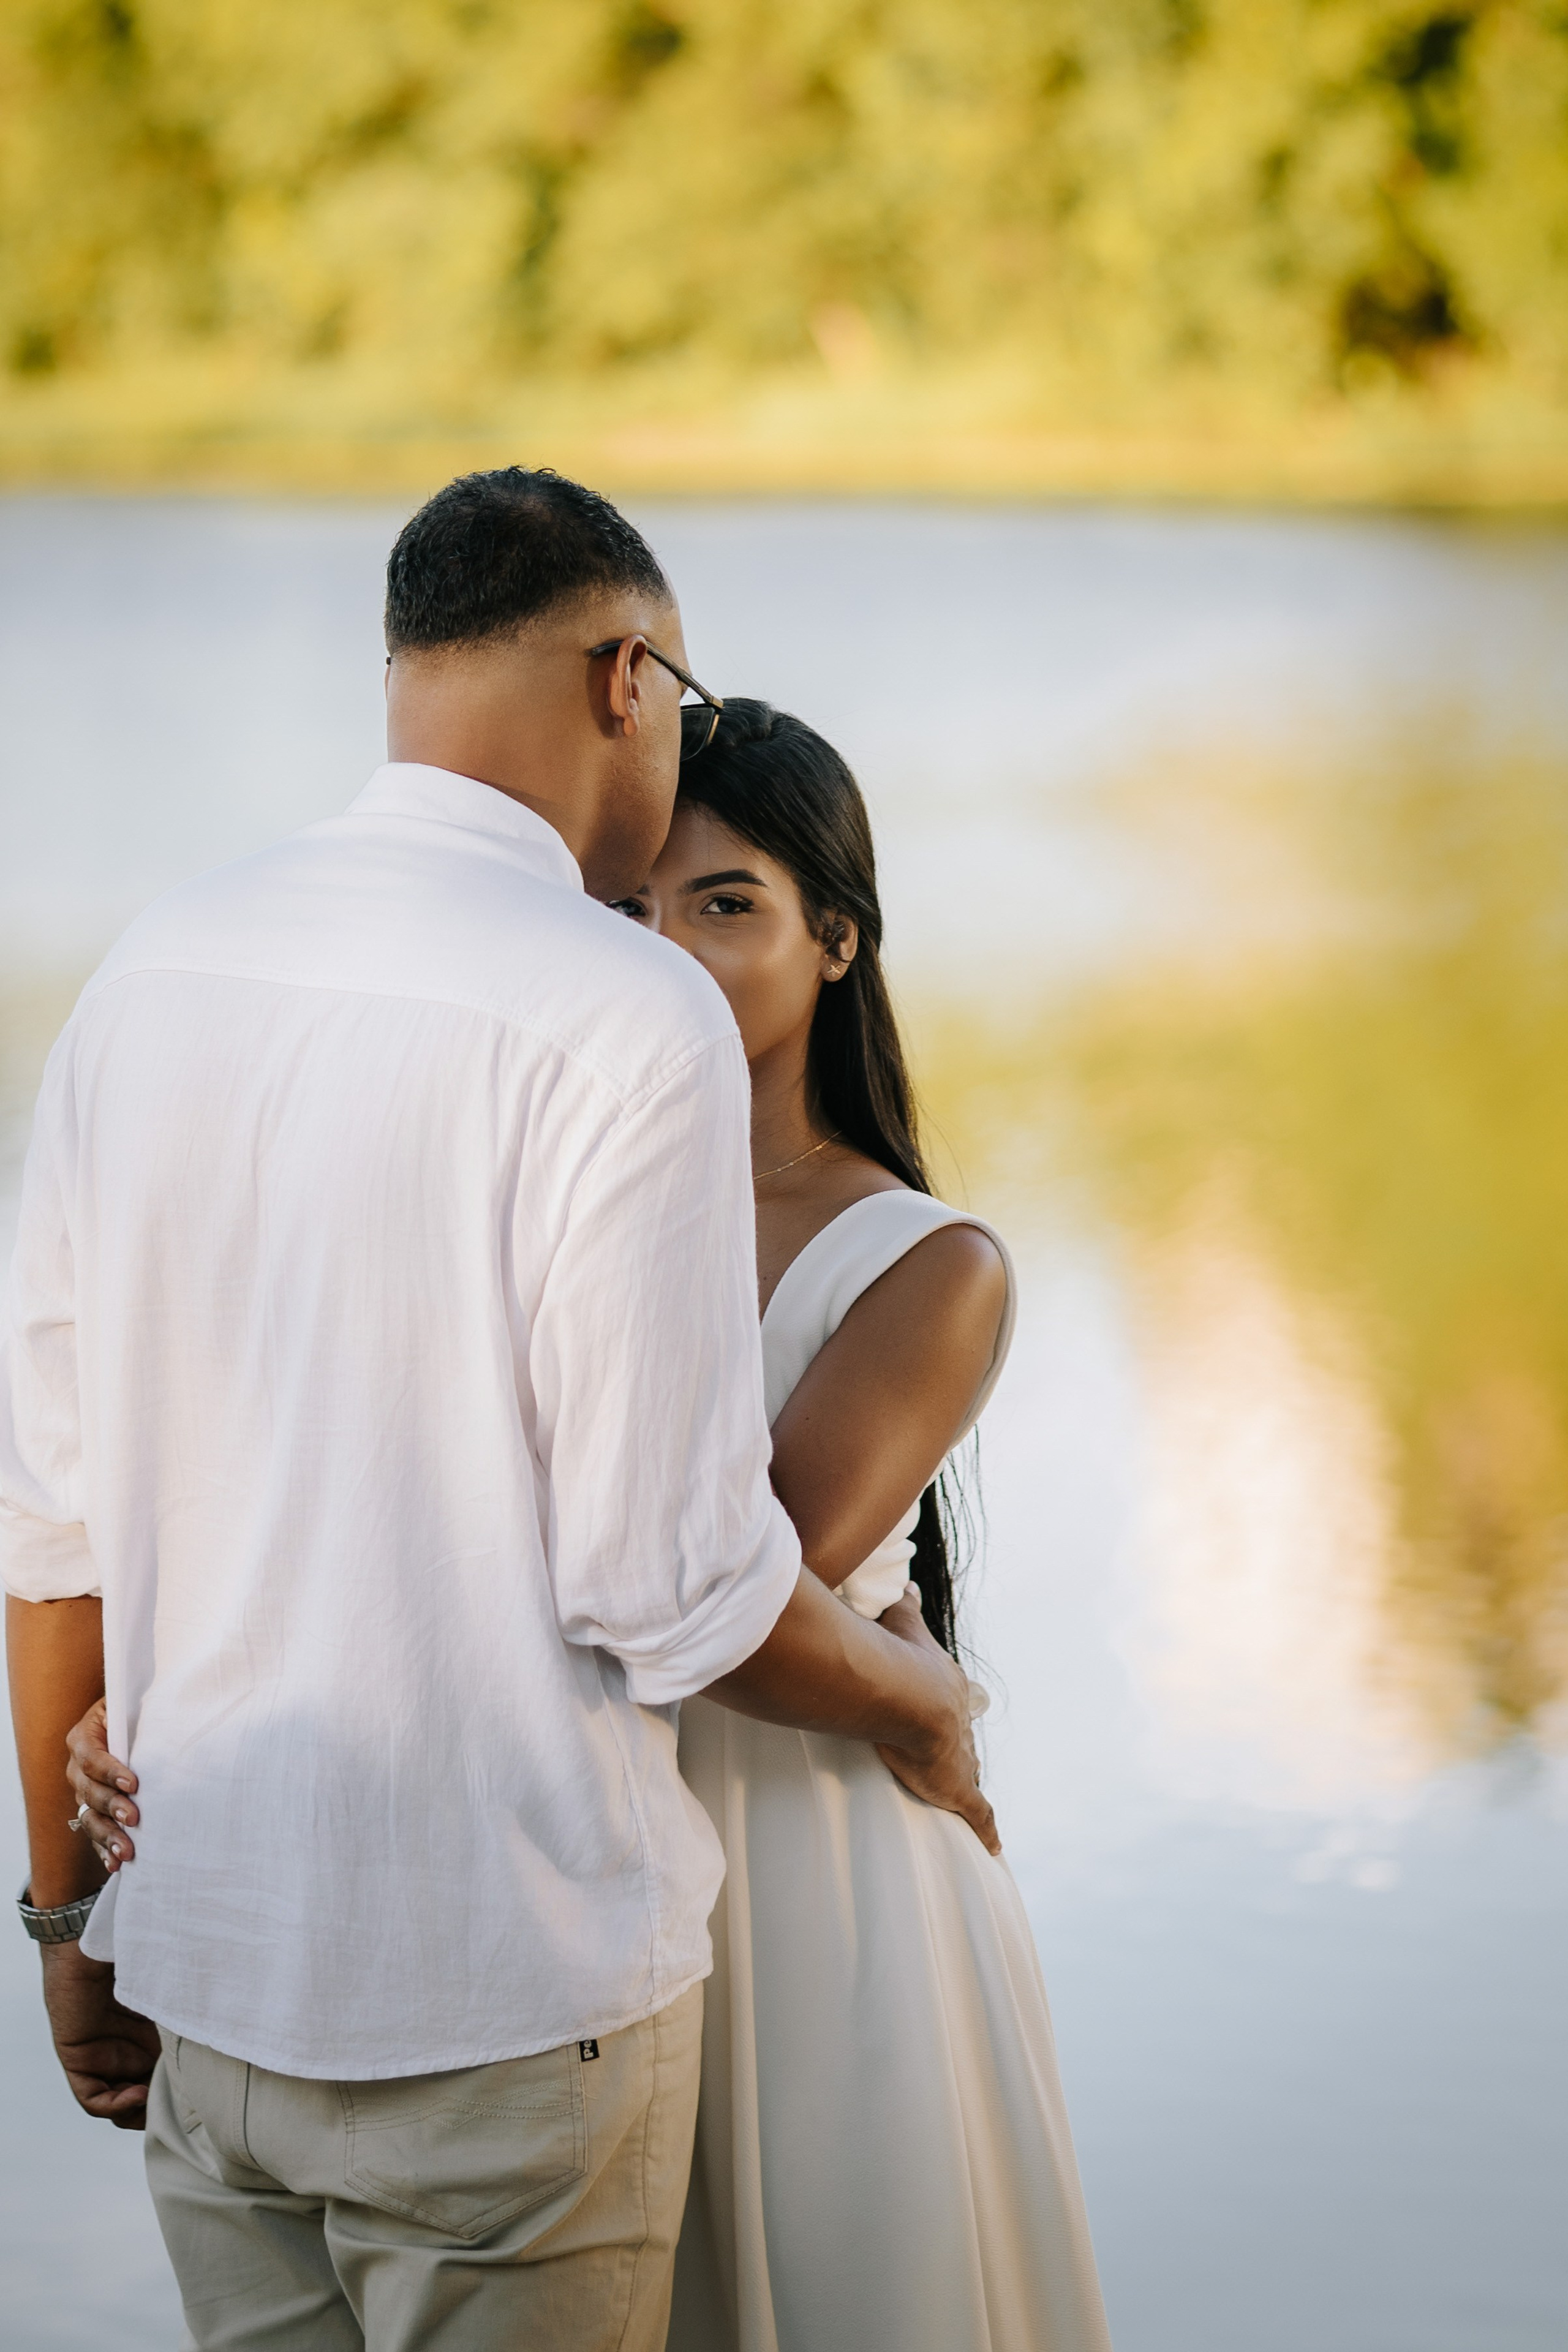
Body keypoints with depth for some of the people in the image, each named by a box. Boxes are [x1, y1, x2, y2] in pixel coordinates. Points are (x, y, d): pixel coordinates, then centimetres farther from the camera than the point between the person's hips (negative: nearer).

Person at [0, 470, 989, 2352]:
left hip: (212, 1968, 6)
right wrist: (913, 1706, 4)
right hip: (509, 1985, -6)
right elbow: (668, 1577, -17)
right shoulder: (628, 1017, -16)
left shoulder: (151, 975, 3)